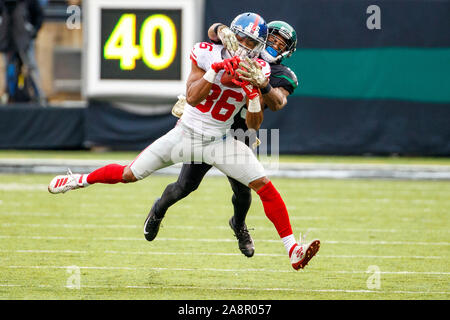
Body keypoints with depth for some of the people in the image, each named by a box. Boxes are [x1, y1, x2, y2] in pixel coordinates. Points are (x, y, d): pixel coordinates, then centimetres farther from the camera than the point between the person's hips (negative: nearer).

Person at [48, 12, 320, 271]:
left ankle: (293, 251, -10)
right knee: (129, 175, 5)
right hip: (186, 134, -1)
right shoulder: (207, 54, -13)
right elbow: (192, 98, -23)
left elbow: (254, 125, -6)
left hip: (219, 142, 1)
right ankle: (82, 180, 33)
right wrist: (214, 70, -34)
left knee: (265, 186, -14)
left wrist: (253, 99, -25)